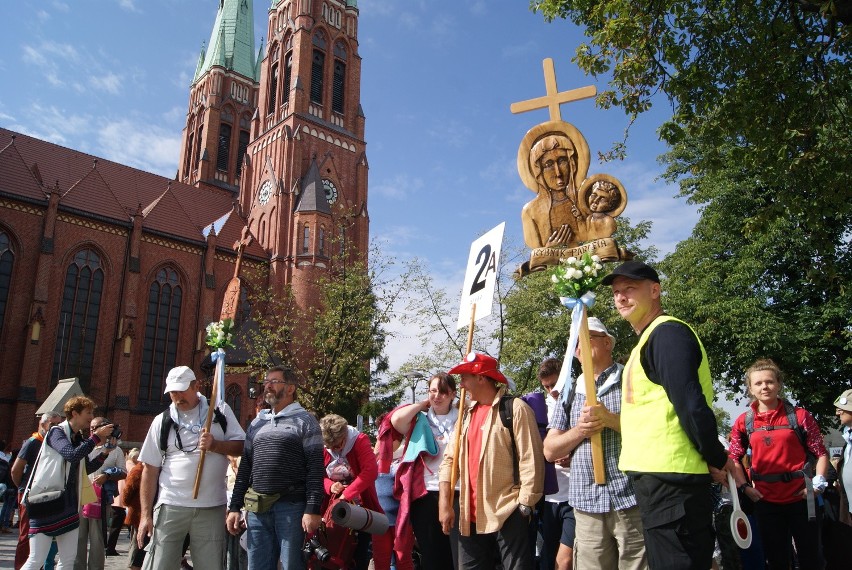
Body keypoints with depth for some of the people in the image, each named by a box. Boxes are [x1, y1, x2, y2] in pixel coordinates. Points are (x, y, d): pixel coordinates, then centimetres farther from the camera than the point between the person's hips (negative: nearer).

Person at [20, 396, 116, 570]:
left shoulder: (79, 439, 13)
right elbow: (72, 455, -25)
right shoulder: (56, 432, -8)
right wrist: (96, 437, -17)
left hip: (70, 505, 7)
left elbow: (86, 468, 18)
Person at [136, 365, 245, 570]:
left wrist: (214, 445, -16)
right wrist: (145, 514, 0)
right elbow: (150, 470, 5)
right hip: (170, 506, 0)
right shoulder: (162, 421, 5)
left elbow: (241, 446, 3)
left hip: (212, 507, 0)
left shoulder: (220, 411, 4)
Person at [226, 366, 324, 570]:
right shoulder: (257, 422, 16)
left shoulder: (305, 421, -1)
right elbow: (245, 466, 17)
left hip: (291, 507, -5)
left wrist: (313, 509, -16)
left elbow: (315, 468, -9)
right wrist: (235, 507, 11)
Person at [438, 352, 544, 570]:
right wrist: (444, 503, 5)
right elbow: (449, 459, 13)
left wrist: (524, 505, -12)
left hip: (508, 513, -6)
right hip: (471, 516, 7)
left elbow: (531, 460, -11)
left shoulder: (515, 408, -8)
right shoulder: (467, 414, 13)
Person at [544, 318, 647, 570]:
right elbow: (550, 450, 9)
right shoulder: (570, 393, 14)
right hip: (587, 505, 4)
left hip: (632, 500, -3)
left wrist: (611, 419, -17)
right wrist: (579, 431, -8)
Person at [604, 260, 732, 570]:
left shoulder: (667, 333, -14)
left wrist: (717, 460, -13)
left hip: (669, 479, -10)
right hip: (657, 475, 10)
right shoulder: (649, 338, 18)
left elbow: (691, 405, -22)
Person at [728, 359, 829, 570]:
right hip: (766, 500, 2)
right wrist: (744, 487, -2)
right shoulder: (744, 422, 1)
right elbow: (734, 458, 8)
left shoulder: (799, 415, -3)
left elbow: (821, 453, 0)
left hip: (801, 497, -2)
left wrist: (818, 483, -11)